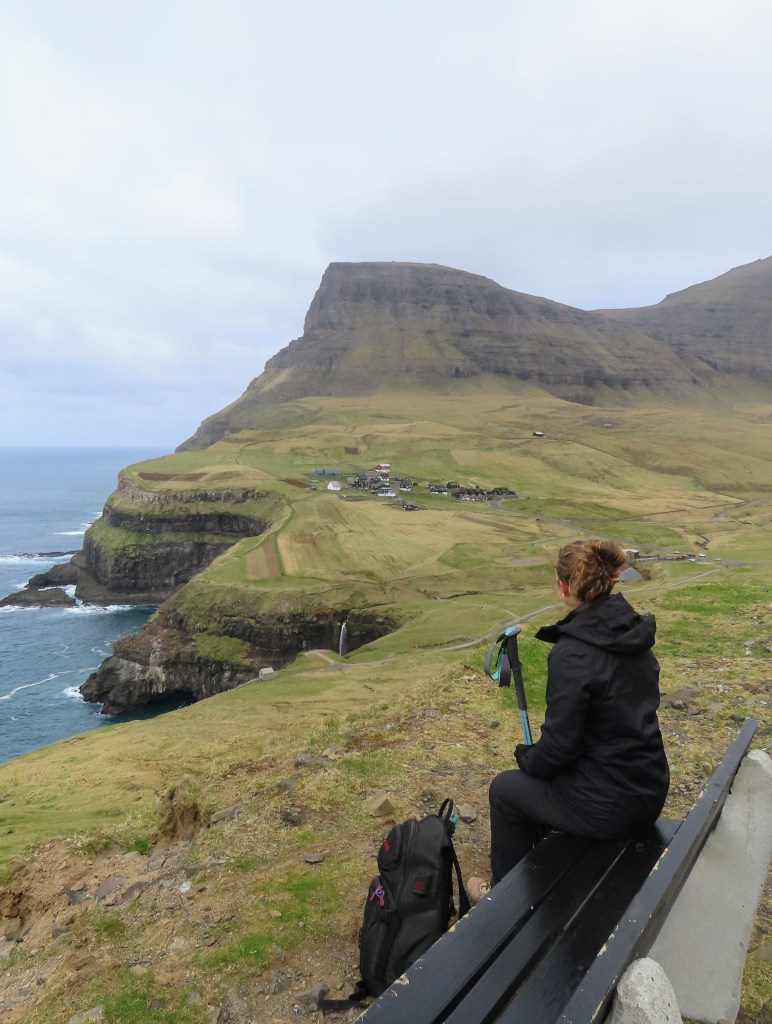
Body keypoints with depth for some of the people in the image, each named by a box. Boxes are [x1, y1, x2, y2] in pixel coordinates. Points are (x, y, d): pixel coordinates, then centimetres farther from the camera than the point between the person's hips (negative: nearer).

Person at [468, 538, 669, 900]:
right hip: (650, 791, 8)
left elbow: (559, 746, -21)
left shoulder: (571, 653, -26)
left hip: (610, 806, -7)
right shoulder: (633, 633, -1)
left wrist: (527, 757, 2)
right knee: (539, 776, 29)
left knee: (504, 788, 17)